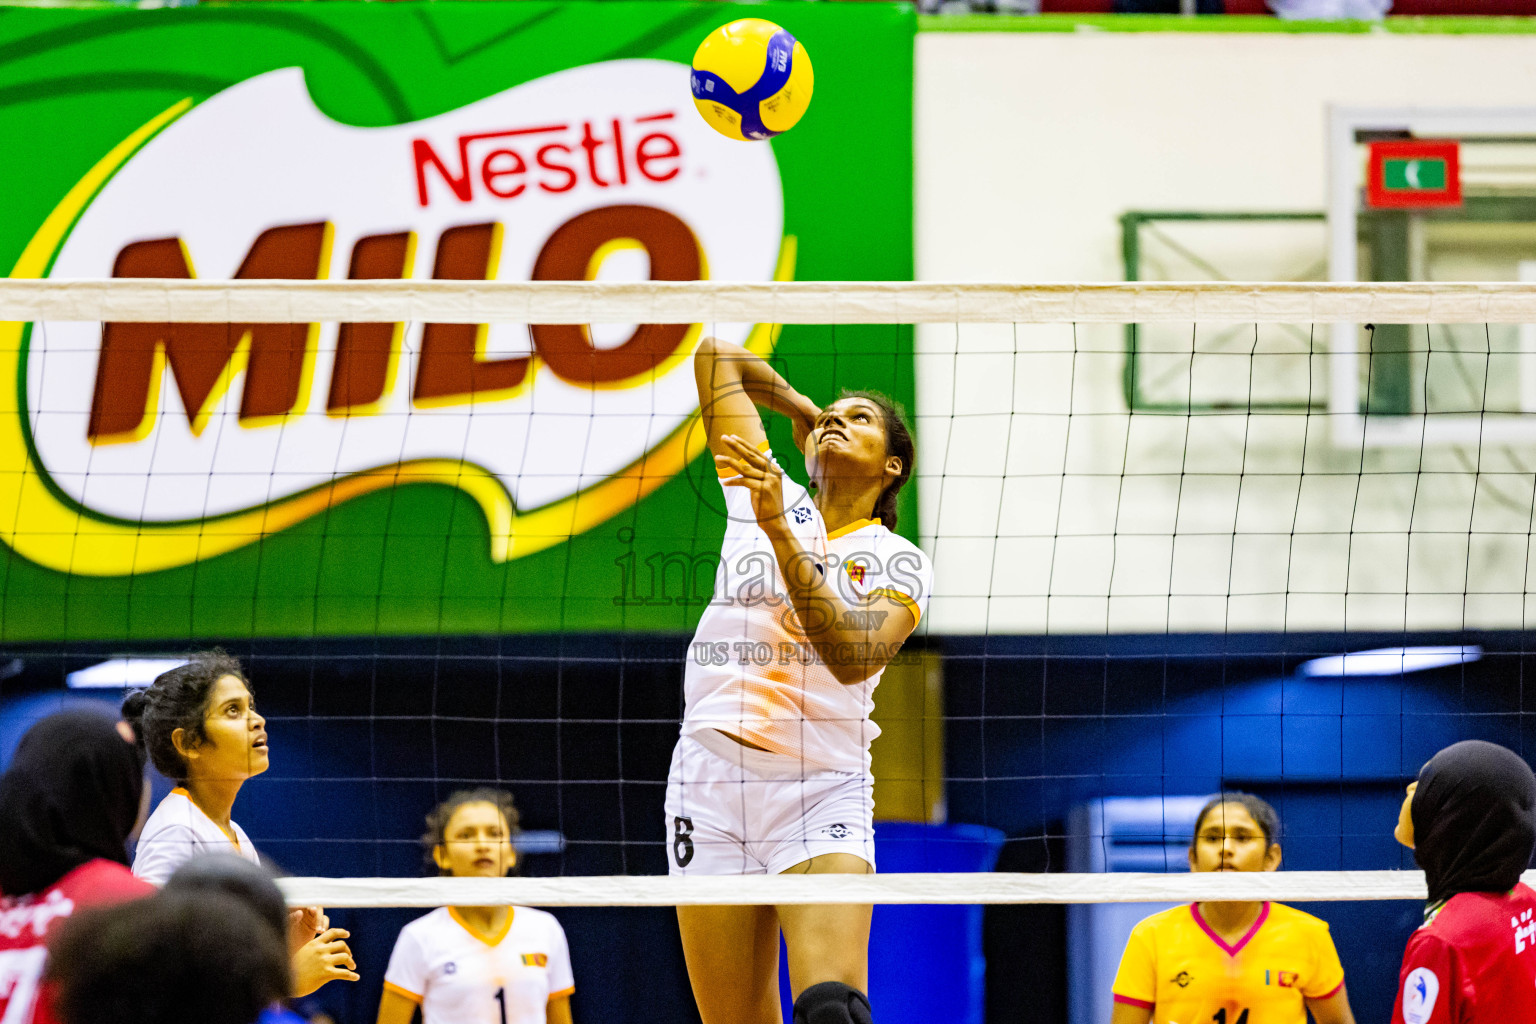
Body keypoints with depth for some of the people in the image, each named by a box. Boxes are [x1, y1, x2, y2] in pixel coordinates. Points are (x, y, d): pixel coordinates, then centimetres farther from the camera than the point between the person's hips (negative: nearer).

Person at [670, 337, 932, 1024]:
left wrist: (776, 528, -19)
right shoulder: (762, 494, 12)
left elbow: (852, 656, -15)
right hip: (711, 781, 2)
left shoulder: (900, 564, 5)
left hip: (823, 793, -2)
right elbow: (713, 355, 19)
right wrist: (802, 409, 30)